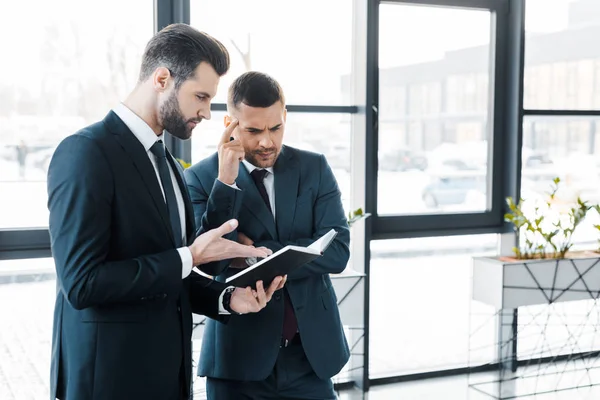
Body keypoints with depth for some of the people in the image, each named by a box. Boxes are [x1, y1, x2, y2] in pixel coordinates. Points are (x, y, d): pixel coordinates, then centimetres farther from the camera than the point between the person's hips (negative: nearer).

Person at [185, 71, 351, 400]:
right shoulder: (202, 178, -4)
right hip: (240, 355, -2)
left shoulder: (315, 168, 2)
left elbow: (337, 251, -6)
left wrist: (258, 254, -14)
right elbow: (208, 261, -13)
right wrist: (225, 182, -20)